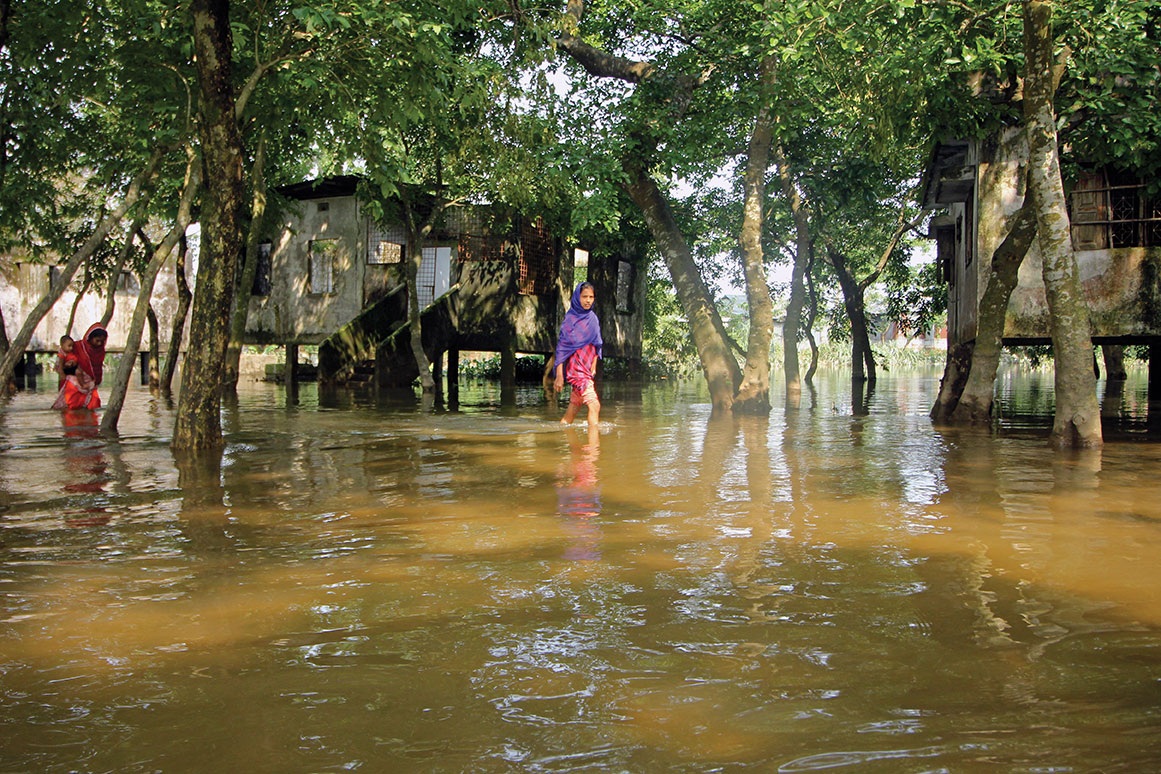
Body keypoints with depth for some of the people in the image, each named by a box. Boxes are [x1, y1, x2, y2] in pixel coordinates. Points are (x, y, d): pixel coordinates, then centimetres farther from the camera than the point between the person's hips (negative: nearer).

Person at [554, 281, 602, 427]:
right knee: (594, 405, -19)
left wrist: (594, 365, 9)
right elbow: (562, 347, -10)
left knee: (574, 407, 11)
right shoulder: (570, 318, -8)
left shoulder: (593, 318, 11)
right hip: (576, 368, -7)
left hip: (587, 369, 7)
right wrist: (559, 376, -14)